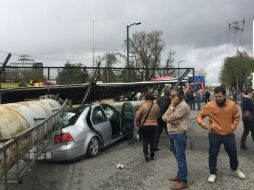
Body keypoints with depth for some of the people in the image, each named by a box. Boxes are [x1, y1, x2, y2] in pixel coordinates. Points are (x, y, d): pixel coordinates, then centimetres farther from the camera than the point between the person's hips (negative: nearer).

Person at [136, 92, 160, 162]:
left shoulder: (143, 105, -13)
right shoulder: (156, 105, -4)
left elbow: (138, 117, -9)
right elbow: (158, 115, 10)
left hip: (145, 125, -2)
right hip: (154, 125, 2)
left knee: (145, 140, 9)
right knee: (152, 140, 12)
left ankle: (146, 154, -2)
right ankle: (152, 155, 17)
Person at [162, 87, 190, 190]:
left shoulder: (183, 106, -16)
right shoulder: (173, 104, 13)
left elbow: (171, 117, -20)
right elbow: (164, 117, 6)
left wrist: (172, 106, -11)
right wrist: (170, 120, -13)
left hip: (179, 135, -9)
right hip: (171, 134, 9)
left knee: (181, 158, -4)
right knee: (178, 157, 19)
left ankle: (183, 181, 3)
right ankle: (180, 175, 33)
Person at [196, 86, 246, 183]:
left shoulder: (232, 104, -7)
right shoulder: (209, 105, -13)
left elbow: (236, 117, 8)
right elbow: (200, 115, -5)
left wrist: (233, 127, -1)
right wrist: (201, 122, -25)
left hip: (228, 134, 2)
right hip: (214, 135, -2)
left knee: (233, 153, 18)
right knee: (213, 154, 6)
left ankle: (235, 169, 45)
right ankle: (213, 173, 26)